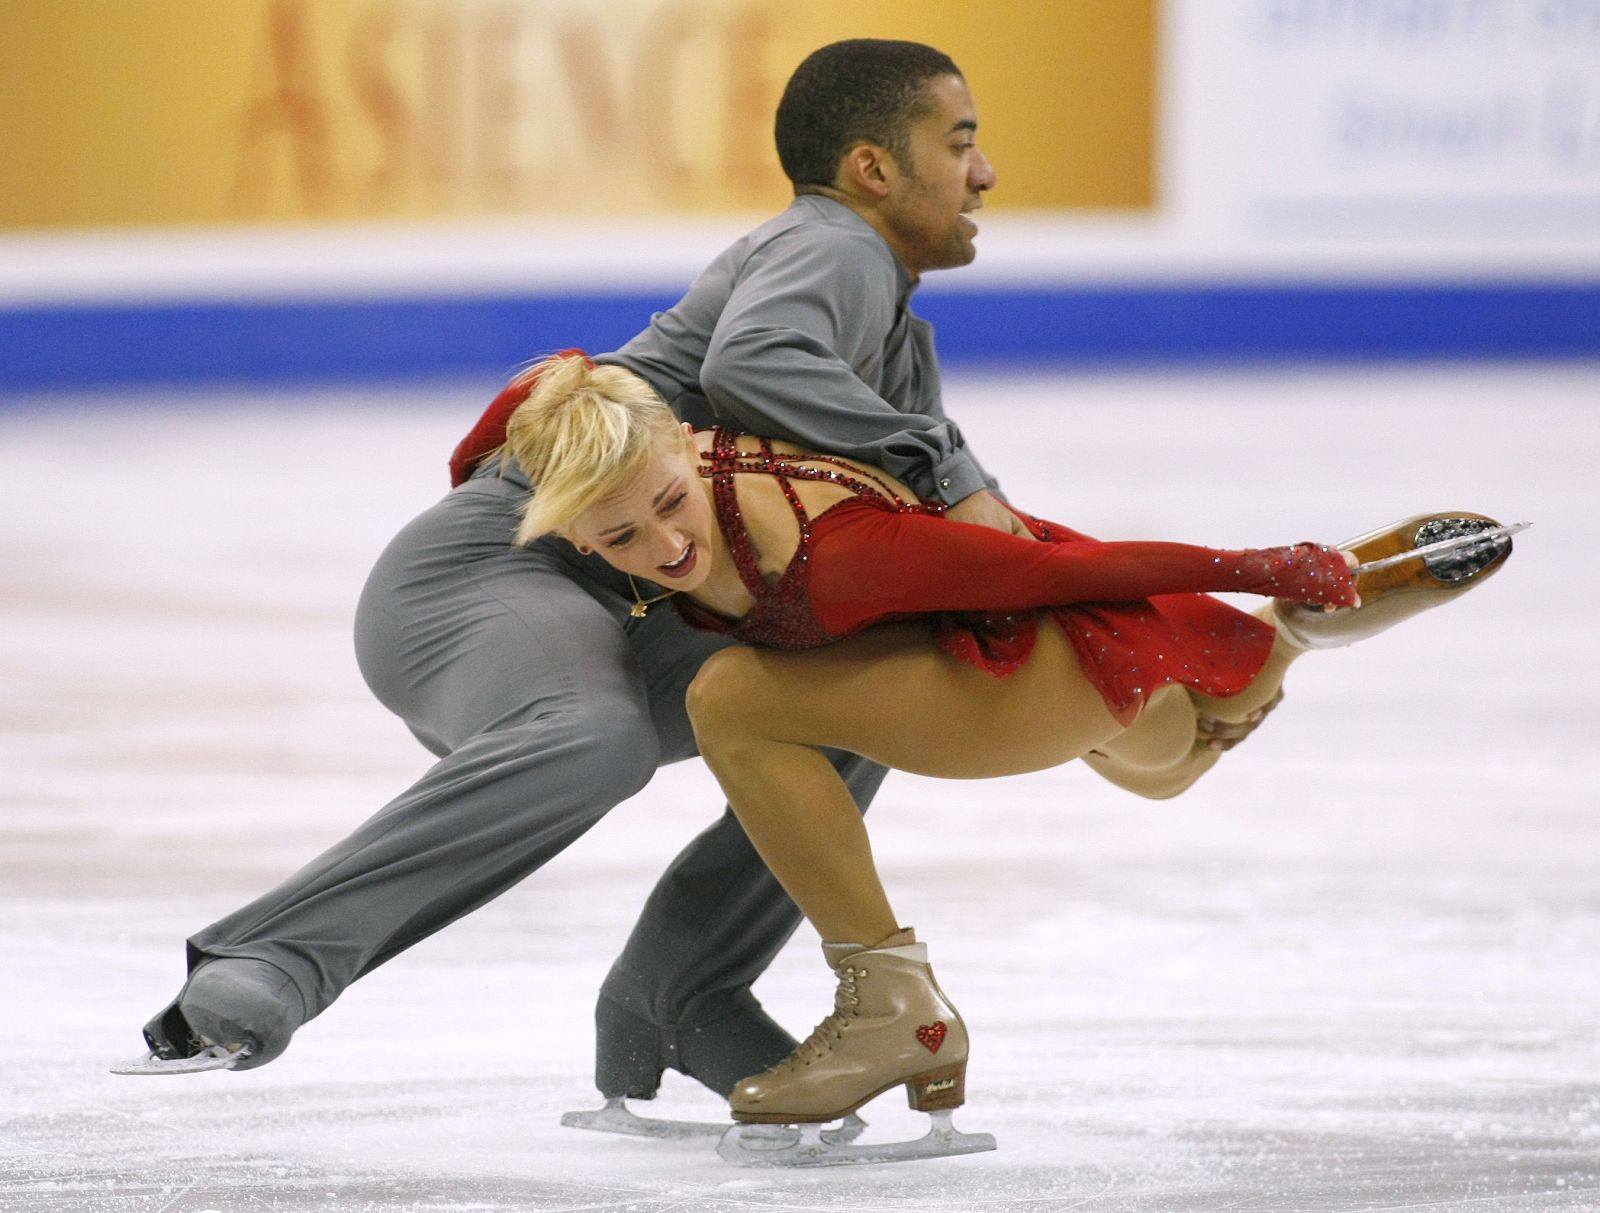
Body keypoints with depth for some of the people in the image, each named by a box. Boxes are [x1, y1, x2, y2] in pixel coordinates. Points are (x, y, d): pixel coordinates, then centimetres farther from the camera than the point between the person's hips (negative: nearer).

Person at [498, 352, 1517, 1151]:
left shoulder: (821, 558, -38)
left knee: (734, 701, -25)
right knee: (1162, 766, 41)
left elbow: (1059, 565, -28)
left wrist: (1264, 572, -20)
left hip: (1088, 645, -9)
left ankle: (899, 1008, -15)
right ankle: (1386, 574, 48)